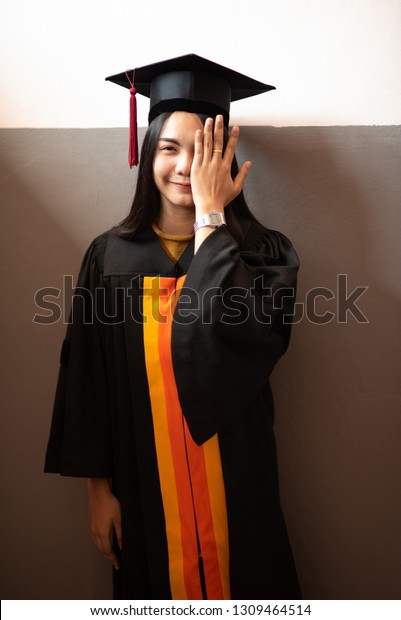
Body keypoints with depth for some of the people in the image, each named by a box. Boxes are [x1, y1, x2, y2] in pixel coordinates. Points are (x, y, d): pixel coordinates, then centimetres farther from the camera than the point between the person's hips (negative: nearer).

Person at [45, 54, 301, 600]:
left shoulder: (261, 251, -5)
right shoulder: (112, 256, -3)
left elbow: (243, 327, -27)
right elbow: (89, 382, -1)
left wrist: (209, 215, -19)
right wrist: (99, 488, 0)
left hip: (234, 483, 0)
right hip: (144, 486, 1)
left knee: (242, 584, 16)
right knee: (159, 583, 18)